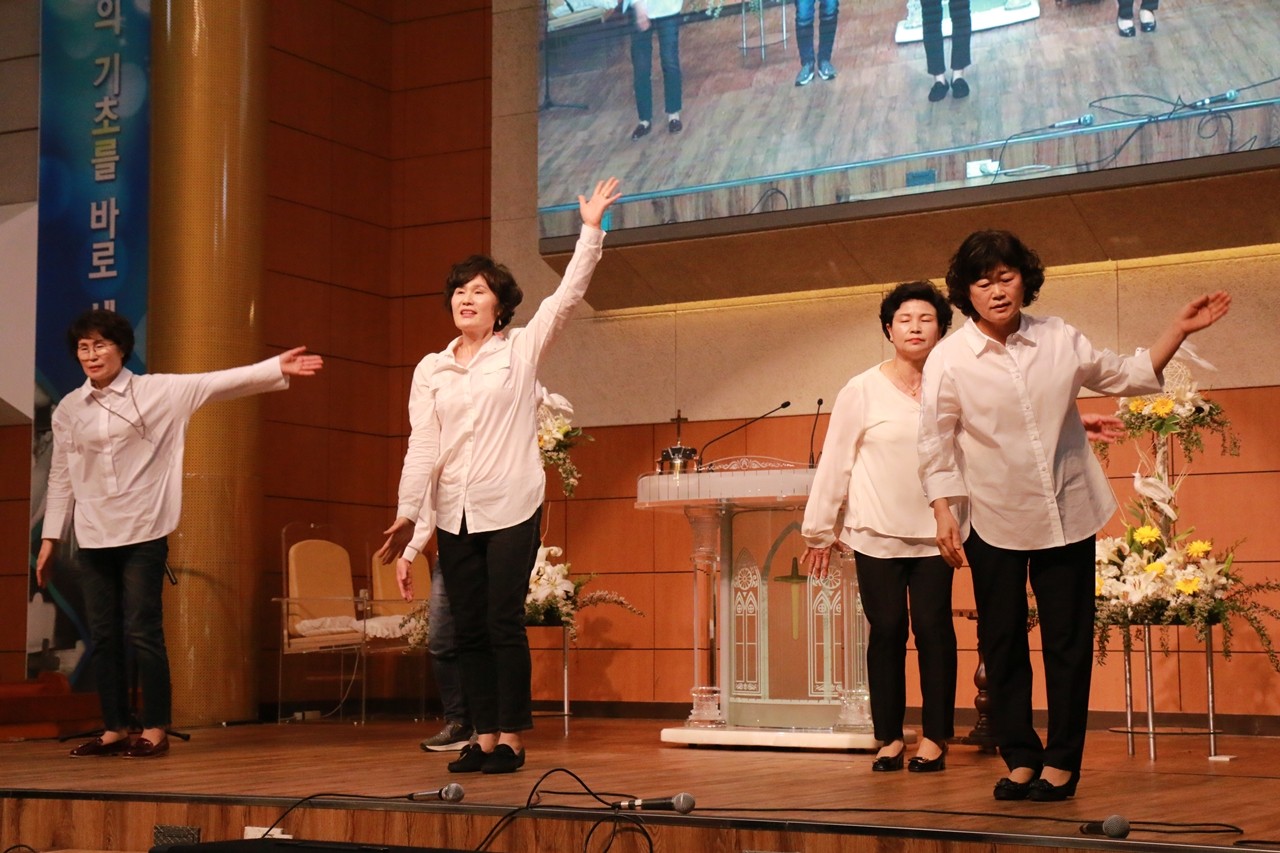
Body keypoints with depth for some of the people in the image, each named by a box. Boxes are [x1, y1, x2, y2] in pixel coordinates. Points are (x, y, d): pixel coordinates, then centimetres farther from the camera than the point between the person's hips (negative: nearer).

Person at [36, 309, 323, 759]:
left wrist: (277, 367, -19)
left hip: (143, 534, -4)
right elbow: (61, 477, 14)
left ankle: (155, 730, 6)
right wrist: (50, 538, 13)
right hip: (92, 537, 4)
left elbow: (218, 382, -9)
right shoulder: (68, 410, 8)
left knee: (142, 633, -4)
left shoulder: (157, 391, -2)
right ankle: (114, 729, 17)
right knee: (103, 637, 7)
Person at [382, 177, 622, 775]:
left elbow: (566, 296, -5)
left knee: (504, 625, -4)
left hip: (511, 509, -3)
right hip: (454, 516, 4)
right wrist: (409, 517, -3)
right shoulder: (430, 370, 11)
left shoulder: (521, 350, 4)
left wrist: (591, 229, -10)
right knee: (468, 630, 6)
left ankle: (511, 739, 4)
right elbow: (421, 449, 5)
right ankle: (483, 738, 13)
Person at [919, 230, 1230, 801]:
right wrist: (943, 516, -9)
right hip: (995, 523, -2)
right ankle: (1020, 759, 17)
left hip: (1067, 514, 2)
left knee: (1068, 642, 3)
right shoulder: (948, 360, -9)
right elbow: (937, 444, -4)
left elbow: (1126, 375, 13)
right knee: (1002, 644, 5)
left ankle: (1062, 761, 14)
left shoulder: (1058, 340, -1)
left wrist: (1180, 329, 5)